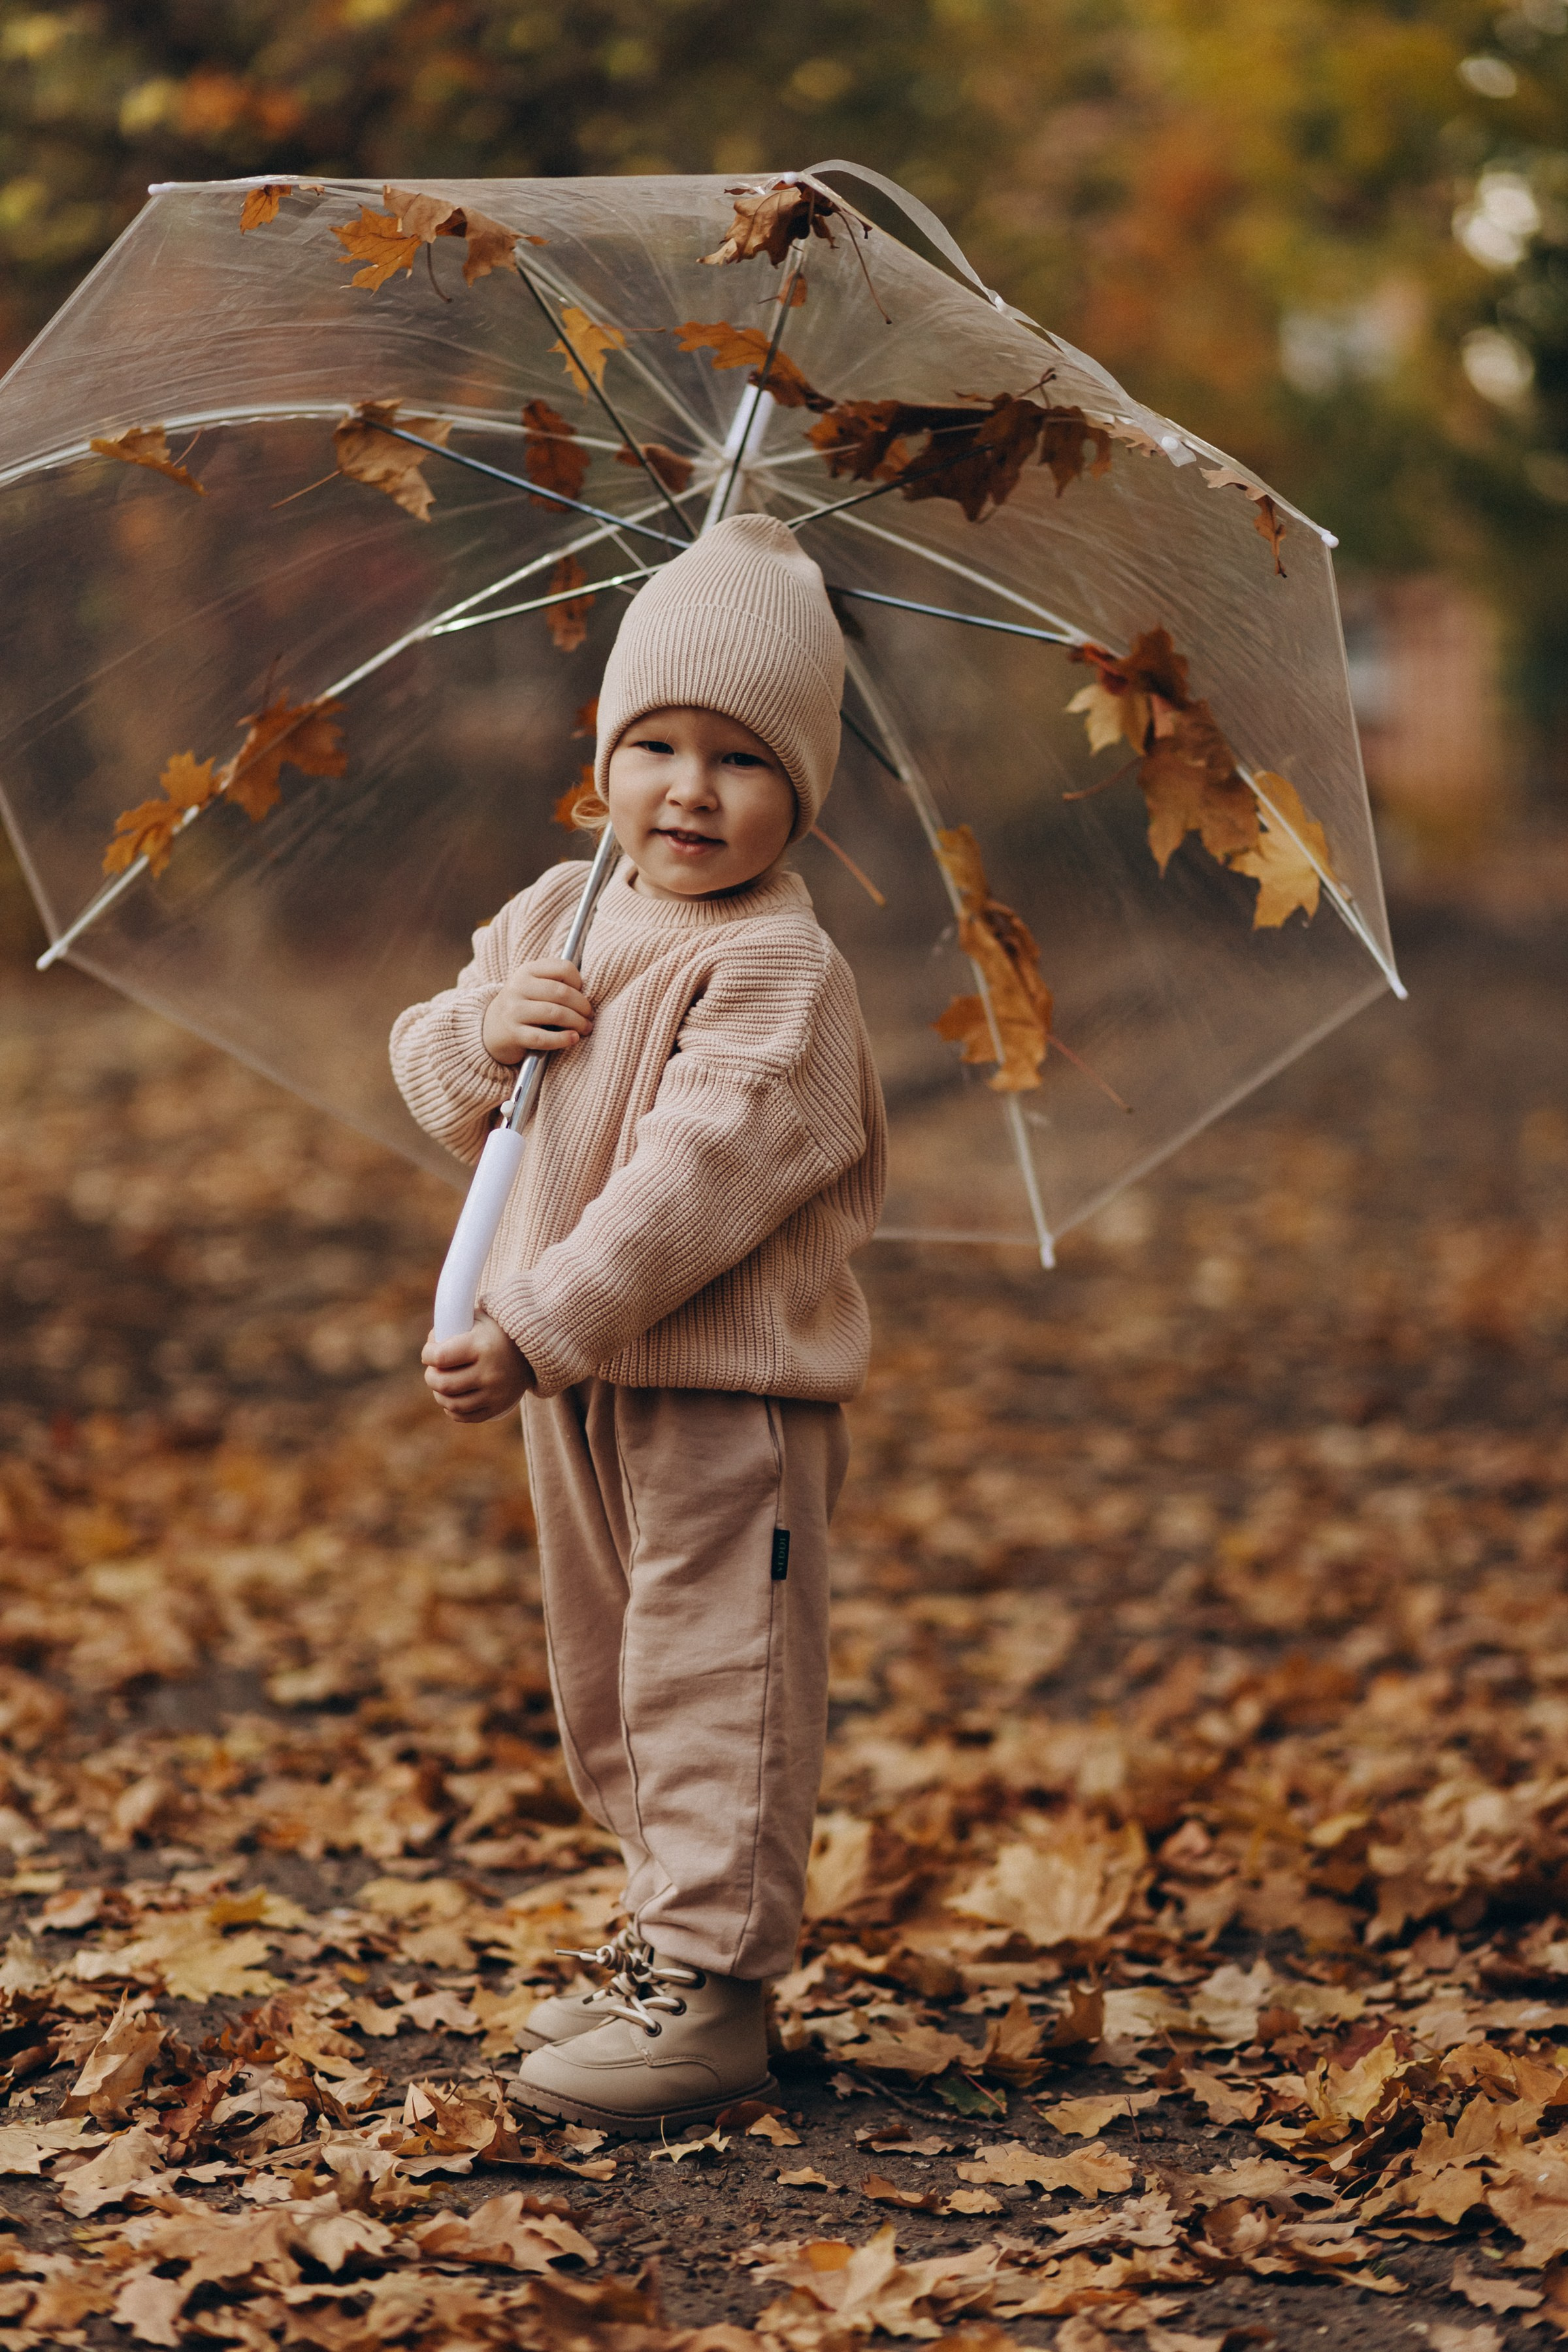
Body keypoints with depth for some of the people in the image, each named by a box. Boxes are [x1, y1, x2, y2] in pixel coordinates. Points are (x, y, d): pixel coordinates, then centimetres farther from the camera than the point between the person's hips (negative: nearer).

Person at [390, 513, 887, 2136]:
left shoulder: (778, 971, -17)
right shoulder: (557, 916, 9)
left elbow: (693, 1178, -24)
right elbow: (427, 1074, 13)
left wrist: (532, 1330, -26)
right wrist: (487, 1035, -11)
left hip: (730, 1390, -8)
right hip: (576, 1383, 9)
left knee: (710, 1676, -4)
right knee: (605, 1681, 18)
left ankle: (714, 1987, 4)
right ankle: (673, 1929, 33)